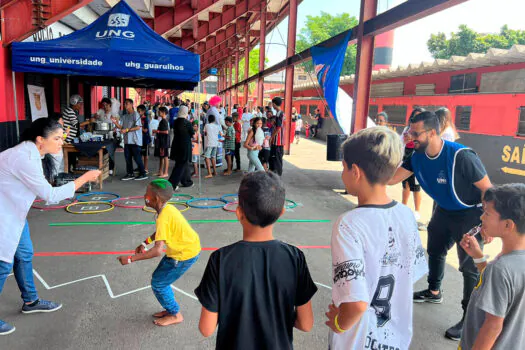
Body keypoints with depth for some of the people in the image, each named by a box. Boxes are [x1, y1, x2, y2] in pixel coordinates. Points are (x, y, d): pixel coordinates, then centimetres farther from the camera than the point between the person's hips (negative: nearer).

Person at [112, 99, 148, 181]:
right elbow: (120, 126, 12)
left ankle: (143, 174, 4)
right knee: (127, 157, 8)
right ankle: (130, 174, 17)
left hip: (135, 140, -7)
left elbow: (138, 127, -15)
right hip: (127, 140, 7)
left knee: (137, 157, -5)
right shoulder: (124, 115, 14)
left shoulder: (135, 114, -8)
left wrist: (127, 130, -20)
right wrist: (115, 122, -7)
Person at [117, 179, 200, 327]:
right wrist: (145, 243, 13)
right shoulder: (167, 208, -1)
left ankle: (175, 315, 21)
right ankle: (171, 309, 32)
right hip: (186, 248, 9)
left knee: (158, 284, 2)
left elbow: (157, 250, -35)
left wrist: (130, 259, -29)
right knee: (158, 277, 17)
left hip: (185, 254, -9)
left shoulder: (163, 217, -29)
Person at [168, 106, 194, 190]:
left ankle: (187, 181, 30)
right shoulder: (187, 123, -14)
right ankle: (172, 183, -6)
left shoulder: (176, 122, 1)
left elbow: (174, 132, 11)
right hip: (185, 146, -6)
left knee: (184, 164, 19)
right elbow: (192, 135, -4)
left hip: (176, 145, 6)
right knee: (181, 165, 0)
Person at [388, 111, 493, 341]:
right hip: (444, 211, 8)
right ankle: (434, 292, 47)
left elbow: (488, 189, -25)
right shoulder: (418, 156, -14)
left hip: (470, 215, -7)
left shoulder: (461, 156, -34)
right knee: (435, 251, 23)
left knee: (470, 266, -4)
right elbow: (393, 178, -8)